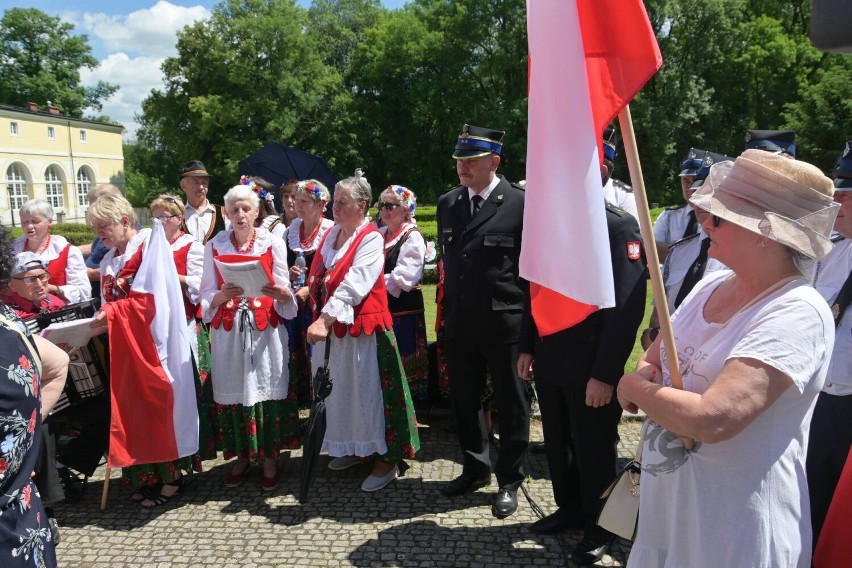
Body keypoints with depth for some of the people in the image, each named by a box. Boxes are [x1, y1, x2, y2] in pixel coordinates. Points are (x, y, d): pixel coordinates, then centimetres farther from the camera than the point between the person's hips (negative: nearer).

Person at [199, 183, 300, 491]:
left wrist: (279, 293, -21)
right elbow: (207, 295, 4)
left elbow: (285, 292, 1)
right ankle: (241, 456, 21)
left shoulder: (273, 244, 3)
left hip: (265, 330, -1)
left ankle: (269, 457, 15)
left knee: (267, 391, 0)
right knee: (232, 392, 4)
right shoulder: (214, 246, 6)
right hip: (228, 331, 1)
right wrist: (223, 295, -17)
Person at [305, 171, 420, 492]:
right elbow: (319, 278, 16)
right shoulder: (331, 234, 11)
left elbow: (353, 284, -24)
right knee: (339, 388, 15)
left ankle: (386, 459, 11)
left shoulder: (371, 239, -13)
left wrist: (324, 319, -30)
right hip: (331, 327, 8)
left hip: (363, 328, -8)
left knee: (369, 390, -2)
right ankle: (353, 449, 32)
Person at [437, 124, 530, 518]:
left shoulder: (520, 204, -10)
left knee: (511, 403, 9)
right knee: (464, 400, 17)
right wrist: (448, 311, 13)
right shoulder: (447, 204, 8)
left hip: (504, 323, -5)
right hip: (459, 323, 6)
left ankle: (509, 480, 26)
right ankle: (475, 469, 36)